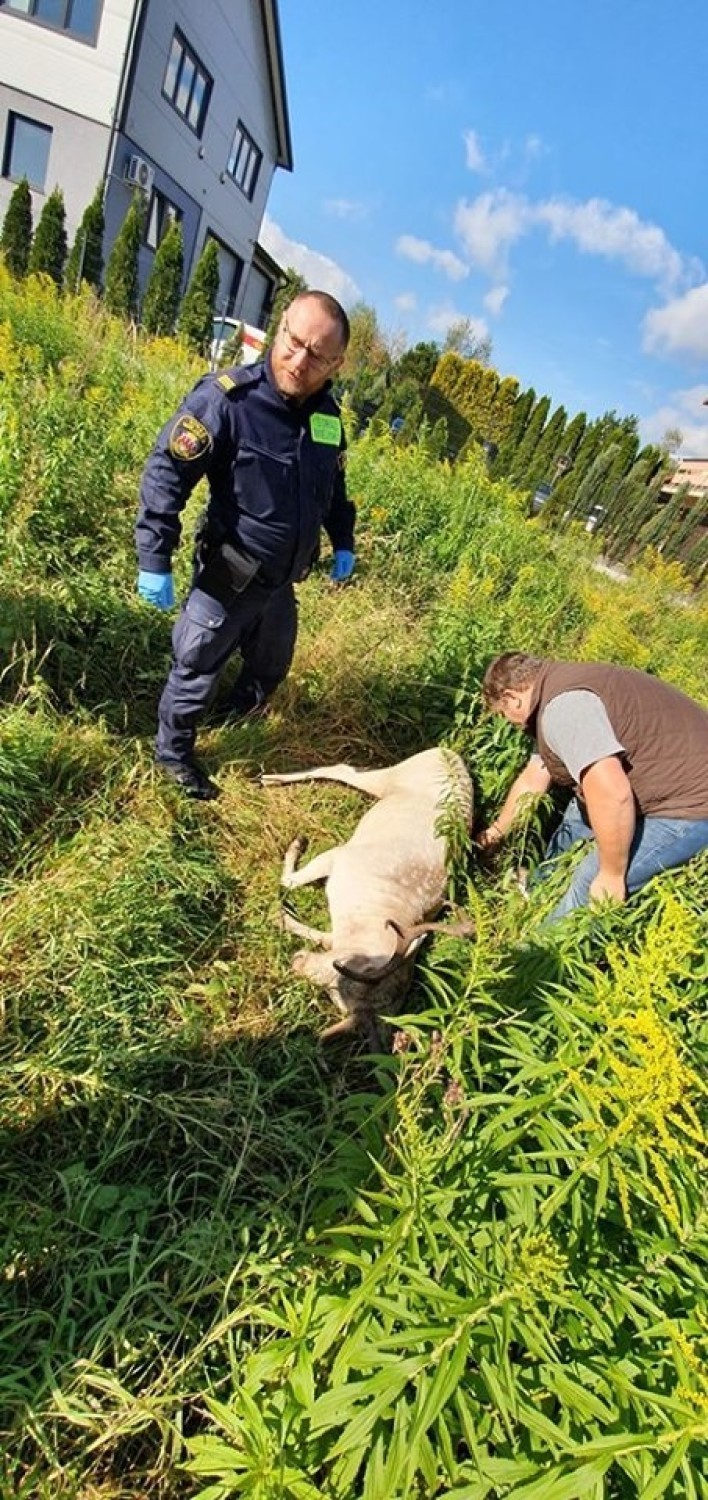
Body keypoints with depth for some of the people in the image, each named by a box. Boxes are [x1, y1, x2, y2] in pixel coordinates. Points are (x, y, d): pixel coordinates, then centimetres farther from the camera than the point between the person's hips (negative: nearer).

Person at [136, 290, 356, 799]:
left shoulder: (328, 414, -2)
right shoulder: (225, 398, -23)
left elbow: (334, 486, 15)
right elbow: (165, 475, -22)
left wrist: (343, 544, 14)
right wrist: (155, 560, -25)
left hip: (282, 580, 7)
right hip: (227, 580, -6)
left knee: (272, 663, 26)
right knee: (196, 671, 7)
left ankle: (245, 709, 57)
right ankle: (173, 754, 32)